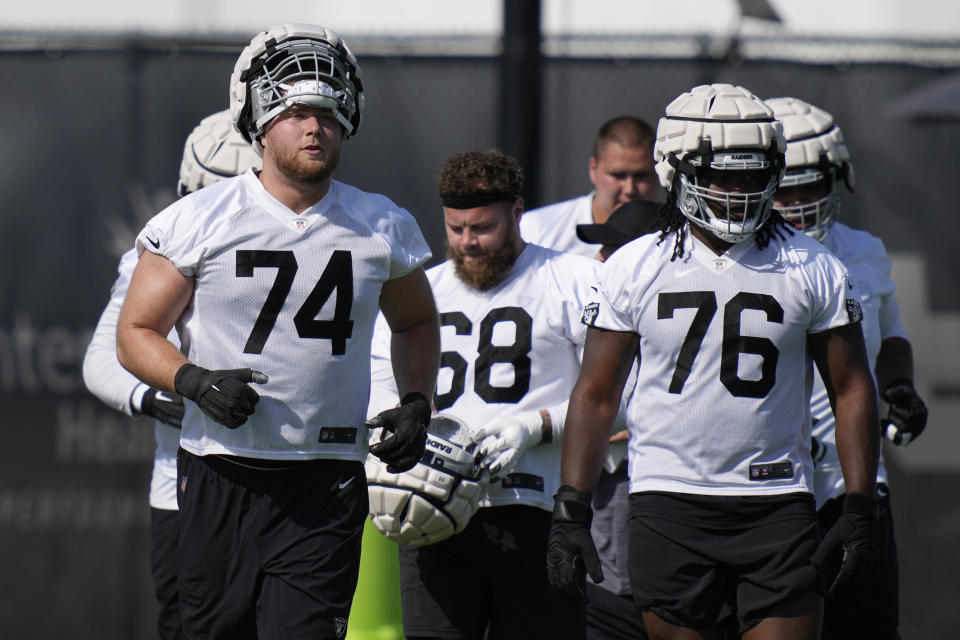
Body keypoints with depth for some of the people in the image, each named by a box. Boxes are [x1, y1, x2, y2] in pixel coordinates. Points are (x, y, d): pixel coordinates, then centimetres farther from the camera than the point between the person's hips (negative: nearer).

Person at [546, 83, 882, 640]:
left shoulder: (812, 271, 4)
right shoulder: (633, 270, 3)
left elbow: (852, 390, 7)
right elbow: (596, 395, 6)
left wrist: (862, 509, -1)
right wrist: (571, 512, -1)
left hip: (777, 505, 0)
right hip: (669, 505, 0)